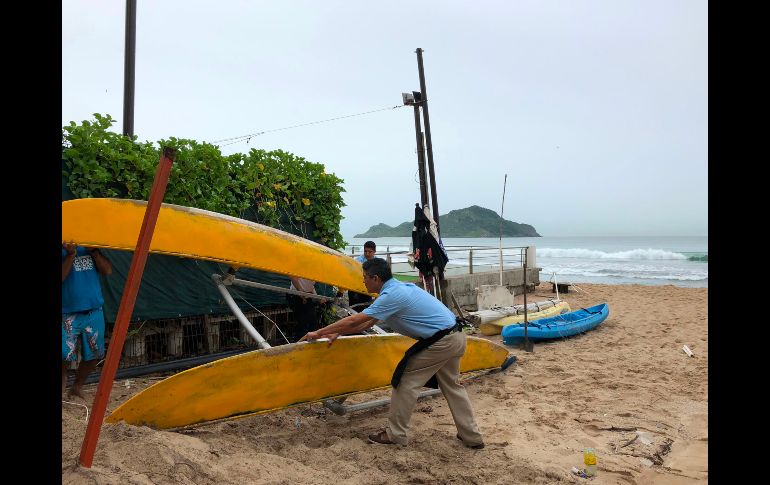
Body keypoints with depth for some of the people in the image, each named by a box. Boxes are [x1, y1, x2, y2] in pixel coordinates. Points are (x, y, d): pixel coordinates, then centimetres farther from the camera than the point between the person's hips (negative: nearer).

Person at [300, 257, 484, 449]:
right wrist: (338, 333, 17)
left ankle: (396, 434, 12)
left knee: (406, 381, 1)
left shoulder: (391, 296, -17)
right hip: (456, 337, 10)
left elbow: (354, 321, -14)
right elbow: (368, 323, 18)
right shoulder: (398, 287, 12)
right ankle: (472, 436, 25)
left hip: (440, 342, -10)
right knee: (452, 385, 20)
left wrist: (318, 333, -6)